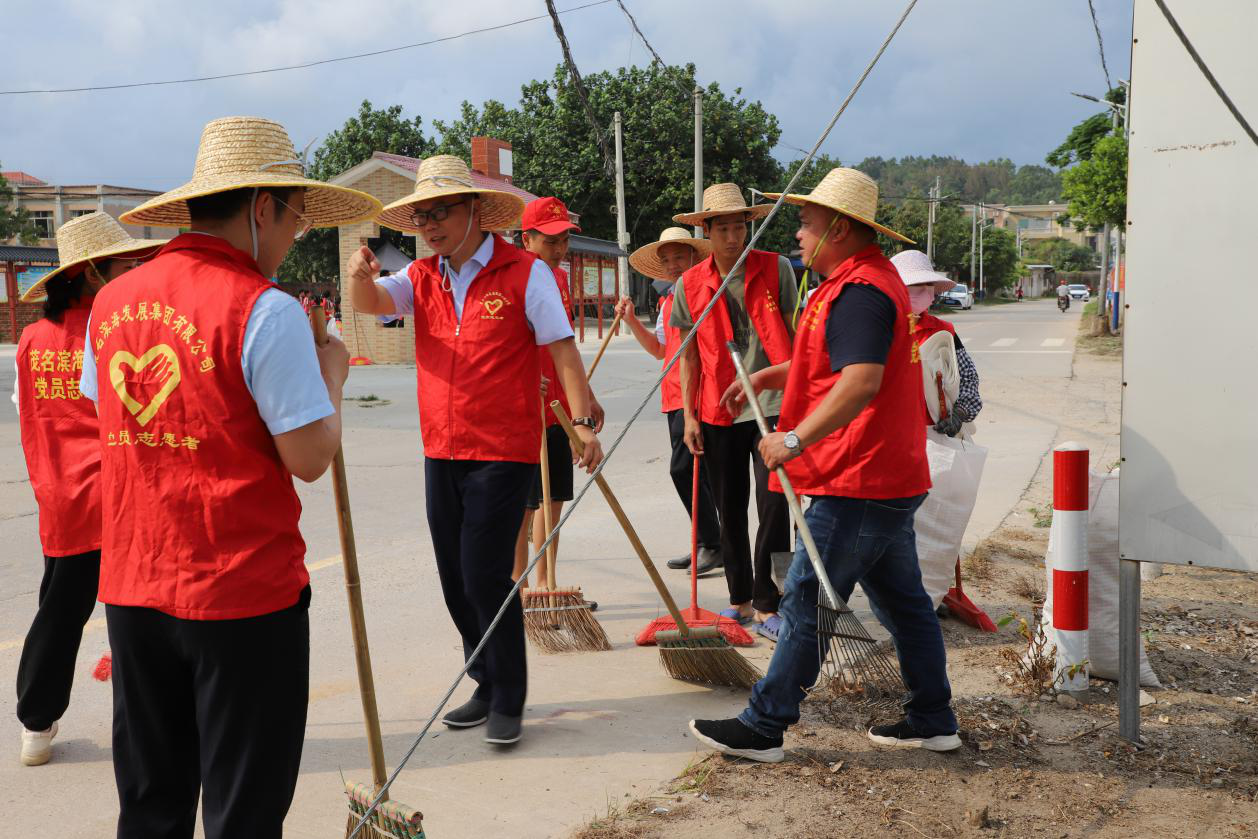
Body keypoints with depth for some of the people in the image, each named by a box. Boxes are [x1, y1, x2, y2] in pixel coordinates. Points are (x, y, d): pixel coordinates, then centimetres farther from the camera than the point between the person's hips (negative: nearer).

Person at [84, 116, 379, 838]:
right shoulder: (266, 310, -16)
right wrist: (330, 375, 2)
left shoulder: (113, 302, 5)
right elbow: (310, 456, -16)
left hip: (133, 588, 6)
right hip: (246, 593, -6)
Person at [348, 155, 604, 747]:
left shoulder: (524, 273, -5)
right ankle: (488, 686, 29)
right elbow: (372, 302, -8)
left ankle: (508, 702, 10)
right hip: (441, 453, 6)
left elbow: (561, 348, -6)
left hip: (503, 452, -6)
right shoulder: (421, 278, 9)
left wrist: (583, 421, -13)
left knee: (485, 576, -7)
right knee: (455, 580, 12)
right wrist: (360, 277, -31)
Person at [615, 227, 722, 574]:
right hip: (674, 396, 8)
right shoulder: (668, 300, 18)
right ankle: (707, 545, 22)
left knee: (683, 467, -13)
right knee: (697, 471, 13)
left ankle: (712, 543, -2)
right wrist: (632, 321, 13)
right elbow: (659, 348, 24)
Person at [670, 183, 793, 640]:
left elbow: (793, 334, 6)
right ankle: (740, 599, 24)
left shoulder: (777, 269, -1)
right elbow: (690, 354, 8)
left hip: (772, 403, -2)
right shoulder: (690, 285, 2)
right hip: (718, 410, 2)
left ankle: (767, 604, 5)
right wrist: (689, 415, 3)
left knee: (775, 505, -7)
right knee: (730, 512, 11)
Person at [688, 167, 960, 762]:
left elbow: (862, 381, -32)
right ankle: (933, 720, 25)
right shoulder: (873, 279, 18)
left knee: (806, 603, -3)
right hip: (890, 477, 11)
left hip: (858, 484, -11)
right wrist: (770, 375, 21)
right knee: (902, 599, 16)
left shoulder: (859, 292, -18)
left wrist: (795, 439, -30)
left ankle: (763, 727, 6)